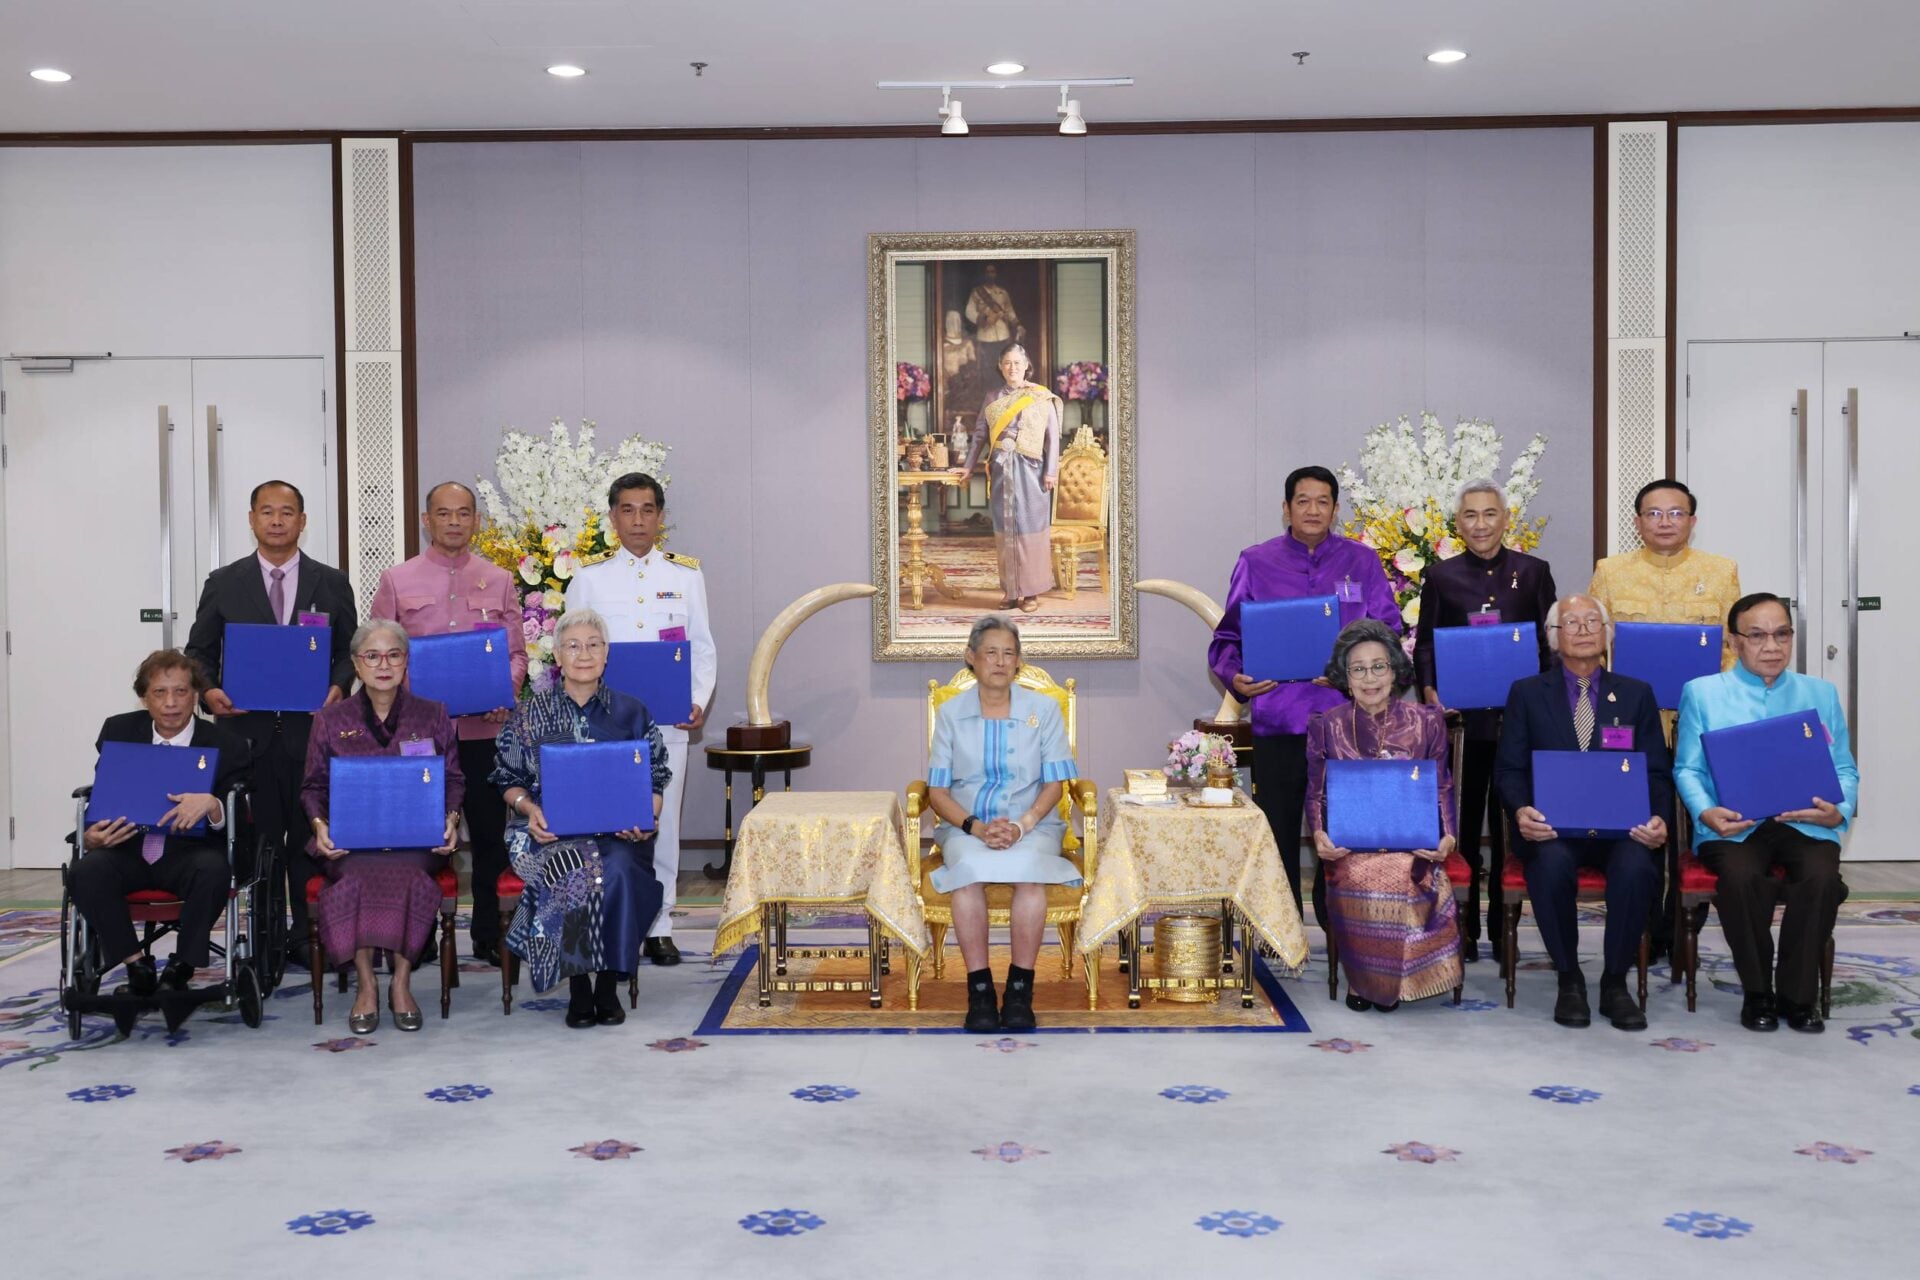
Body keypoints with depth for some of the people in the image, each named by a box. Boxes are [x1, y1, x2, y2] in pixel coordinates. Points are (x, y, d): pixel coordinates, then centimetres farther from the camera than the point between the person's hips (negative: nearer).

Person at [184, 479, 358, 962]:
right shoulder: (223, 584, 8)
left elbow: (350, 650, 9)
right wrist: (208, 691, -9)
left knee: (309, 842, 3)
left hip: (311, 733, 0)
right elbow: (199, 652, 10)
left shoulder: (331, 583, 8)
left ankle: (307, 942, 12)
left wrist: (338, 687, -10)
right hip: (247, 731, 0)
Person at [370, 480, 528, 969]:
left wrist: (506, 690, -8)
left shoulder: (498, 581, 10)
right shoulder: (397, 581, 6)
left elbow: (517, 652, 11)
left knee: (490, 834, 4)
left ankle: (488, 936, 15)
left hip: (483, 728, 1)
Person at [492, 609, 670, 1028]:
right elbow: (509, 780, 10)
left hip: (618, 833, 1)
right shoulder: (529, 714, 10)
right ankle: (579, 987, -21)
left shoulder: (632, 713, 12)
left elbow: (656, 780, 10)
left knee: (619, 869, -34)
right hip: (551, 833, -1)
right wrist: (530, 808, -11)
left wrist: (645, 819, -10)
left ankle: (608, 985, -19)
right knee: (581, 871, -34)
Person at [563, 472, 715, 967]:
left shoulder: (686, 575, 9)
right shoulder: (589, 578, 7)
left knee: (662, 822, 3)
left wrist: (699, 702, -6)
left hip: (668, 722, 1)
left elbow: (704, 648, 8)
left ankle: (658, 927, 13)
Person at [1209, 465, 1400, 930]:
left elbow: (1388, 632, 5)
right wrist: (1235, 677, -10)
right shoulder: (1255, 563, 8)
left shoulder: (1362, 562, 9)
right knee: (1277, 828, 4)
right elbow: (1228, 637, 9)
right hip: (1277, 718, 0)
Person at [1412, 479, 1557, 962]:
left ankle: (1504, 928, 15)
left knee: (1510, 823, 5)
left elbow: (1551, 642, 7)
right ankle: (1462, 930, 10)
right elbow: (1424, 645, 7)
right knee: (1460, 822, 3)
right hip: (1461, 717, 0)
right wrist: (1429, 691, -10)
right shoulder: (1440, 576, 8)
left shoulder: (1534, 572, 7)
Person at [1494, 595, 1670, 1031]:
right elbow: (1509, 769, 4)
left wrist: (1657, 817, -13)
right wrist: (1521, 810, -18)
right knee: (1551, 865, -36)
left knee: (1636, 868, -33)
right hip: (1553, 827, -1)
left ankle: (1615, 982, -11)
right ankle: (1568, 979, -13)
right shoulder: (1527, 693, 11)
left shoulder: (1637, 694, 15)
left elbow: (1657, 772, 9)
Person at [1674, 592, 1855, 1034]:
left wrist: (1839, 810, -10)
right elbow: (1688, 769, 4)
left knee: (1821, 877, -32)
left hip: (1805, 823, 2)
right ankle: (1757, 993, -11)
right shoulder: (1702, 692, 11)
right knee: (1742, 877, -35)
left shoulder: (1821, 694, 18)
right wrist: (1706, 812, -16)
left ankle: (1798, 995, -11)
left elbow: (1845, 770, 13)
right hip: (1734, 825, -2)